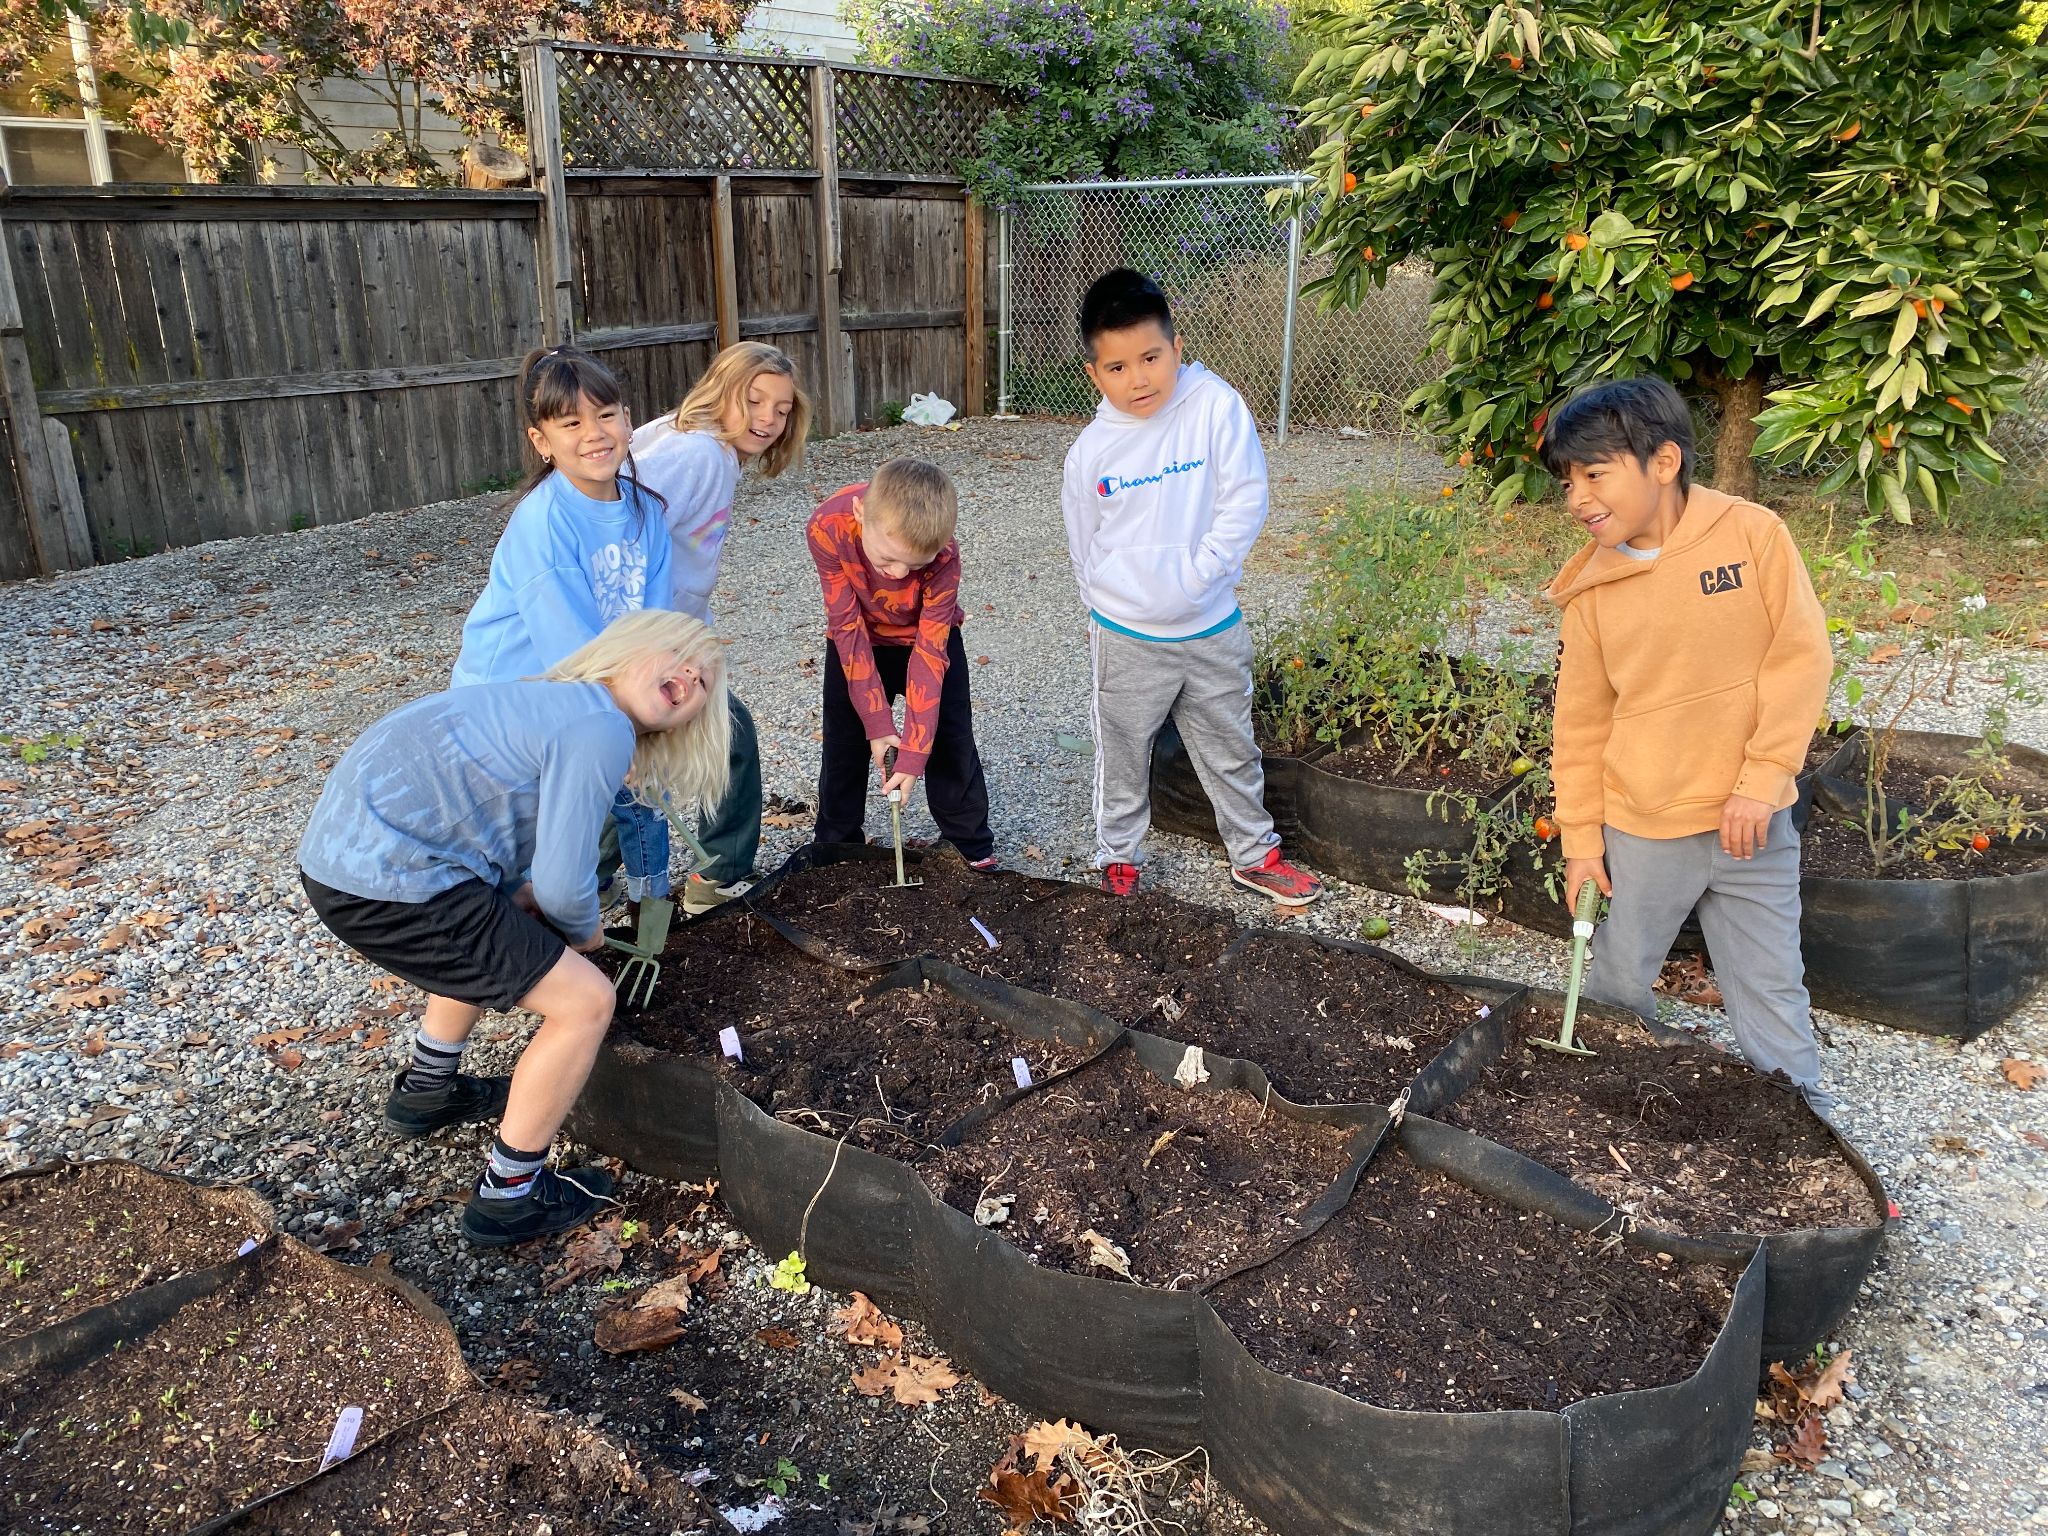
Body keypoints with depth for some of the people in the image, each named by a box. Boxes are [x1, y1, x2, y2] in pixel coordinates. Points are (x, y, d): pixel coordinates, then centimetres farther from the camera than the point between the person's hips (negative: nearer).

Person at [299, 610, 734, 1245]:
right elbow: (565, 889, -13)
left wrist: (518, 895, 11)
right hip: (384, 886, -10)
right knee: (586, 1000, -4)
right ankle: (508, 1196, 11)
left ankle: (426, 1090, 50)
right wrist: (583, 931, 9)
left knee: (493, 939, 35)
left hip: (343, 847, 10)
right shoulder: (600, 731, -15)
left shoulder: (559, 701, 15)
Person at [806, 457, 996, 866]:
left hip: (927, 635, -1)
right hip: (859, 639, 1)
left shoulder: (943, 555, -36)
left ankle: (974, 848, 17)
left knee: (951, 743, 0)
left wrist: (913, 754, -32)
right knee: (843, 744, 6)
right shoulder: (827, 528, -35)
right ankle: (836, 846, 24)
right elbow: (848, 627, -26)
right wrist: (877, 723, -25)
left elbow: (929, 653, -30)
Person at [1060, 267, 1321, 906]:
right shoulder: (1091, 450, -7)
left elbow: (1245, 502, -15)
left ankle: (1255, 855, 36)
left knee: (1231, 752, 17)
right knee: (1122, 756, 15)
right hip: (1125, 638, 0)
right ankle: (1117, 857, 36)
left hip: (1212, 629, 0)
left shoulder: (1216, 406, -13)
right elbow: (1083, 545, 6)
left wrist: (1195, 577, -19)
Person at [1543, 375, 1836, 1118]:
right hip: (1642, 831, 2)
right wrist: (1580, 840, 3)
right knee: (1618, 986, 12)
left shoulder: (1751, 534, -9)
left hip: (1751, 822, -1)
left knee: (1771, 989, 10)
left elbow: (1802, 657, -8)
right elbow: (1581, 721, 2)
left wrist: (1762, 778, -13)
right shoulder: (1592, 589, -3)